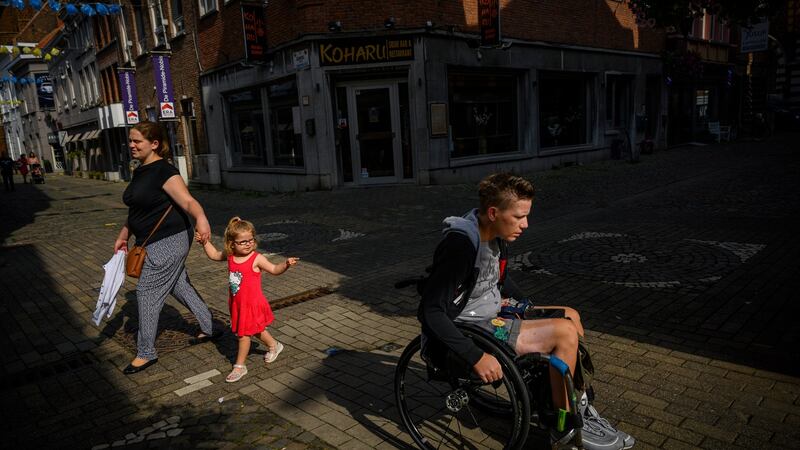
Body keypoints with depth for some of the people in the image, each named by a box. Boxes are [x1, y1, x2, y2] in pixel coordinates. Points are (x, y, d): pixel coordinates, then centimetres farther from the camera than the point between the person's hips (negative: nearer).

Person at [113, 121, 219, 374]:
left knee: (147, 292, -3)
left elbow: (188, 201, -30)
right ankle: (208, 328, 33)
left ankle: (146, 353, 11)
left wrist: (201, 217, -50)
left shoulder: (164, 172, -18)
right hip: (153, 242, 10)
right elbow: (137, 209, 21)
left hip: (168, 242, -10)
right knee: (179, 286, 18)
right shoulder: (140, 172, 11)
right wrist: (123, 236, 21)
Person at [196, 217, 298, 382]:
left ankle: (239, 366, 19)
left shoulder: (257, 259, -19)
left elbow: (274, 269, -16)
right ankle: (274, 346, 46)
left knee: (243, 335, 3)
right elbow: (214, 255, 15)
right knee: (256, 330, 22)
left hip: (252, 304, -6)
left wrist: (286, 264, -34)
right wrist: (205, 242, 6)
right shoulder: (230, 256, -3)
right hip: (237, 303, 6)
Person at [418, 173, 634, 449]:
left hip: (492, 314, 9)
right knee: (565, 332, -17)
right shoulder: (461, 245, -28)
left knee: (570, 317, 9)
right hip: (469, 330, -9)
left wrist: (533, 310, 14)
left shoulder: (497, 236, 1)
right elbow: (431, 312, -30)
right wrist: (476, 357, -30)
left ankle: (577, 404, 19)